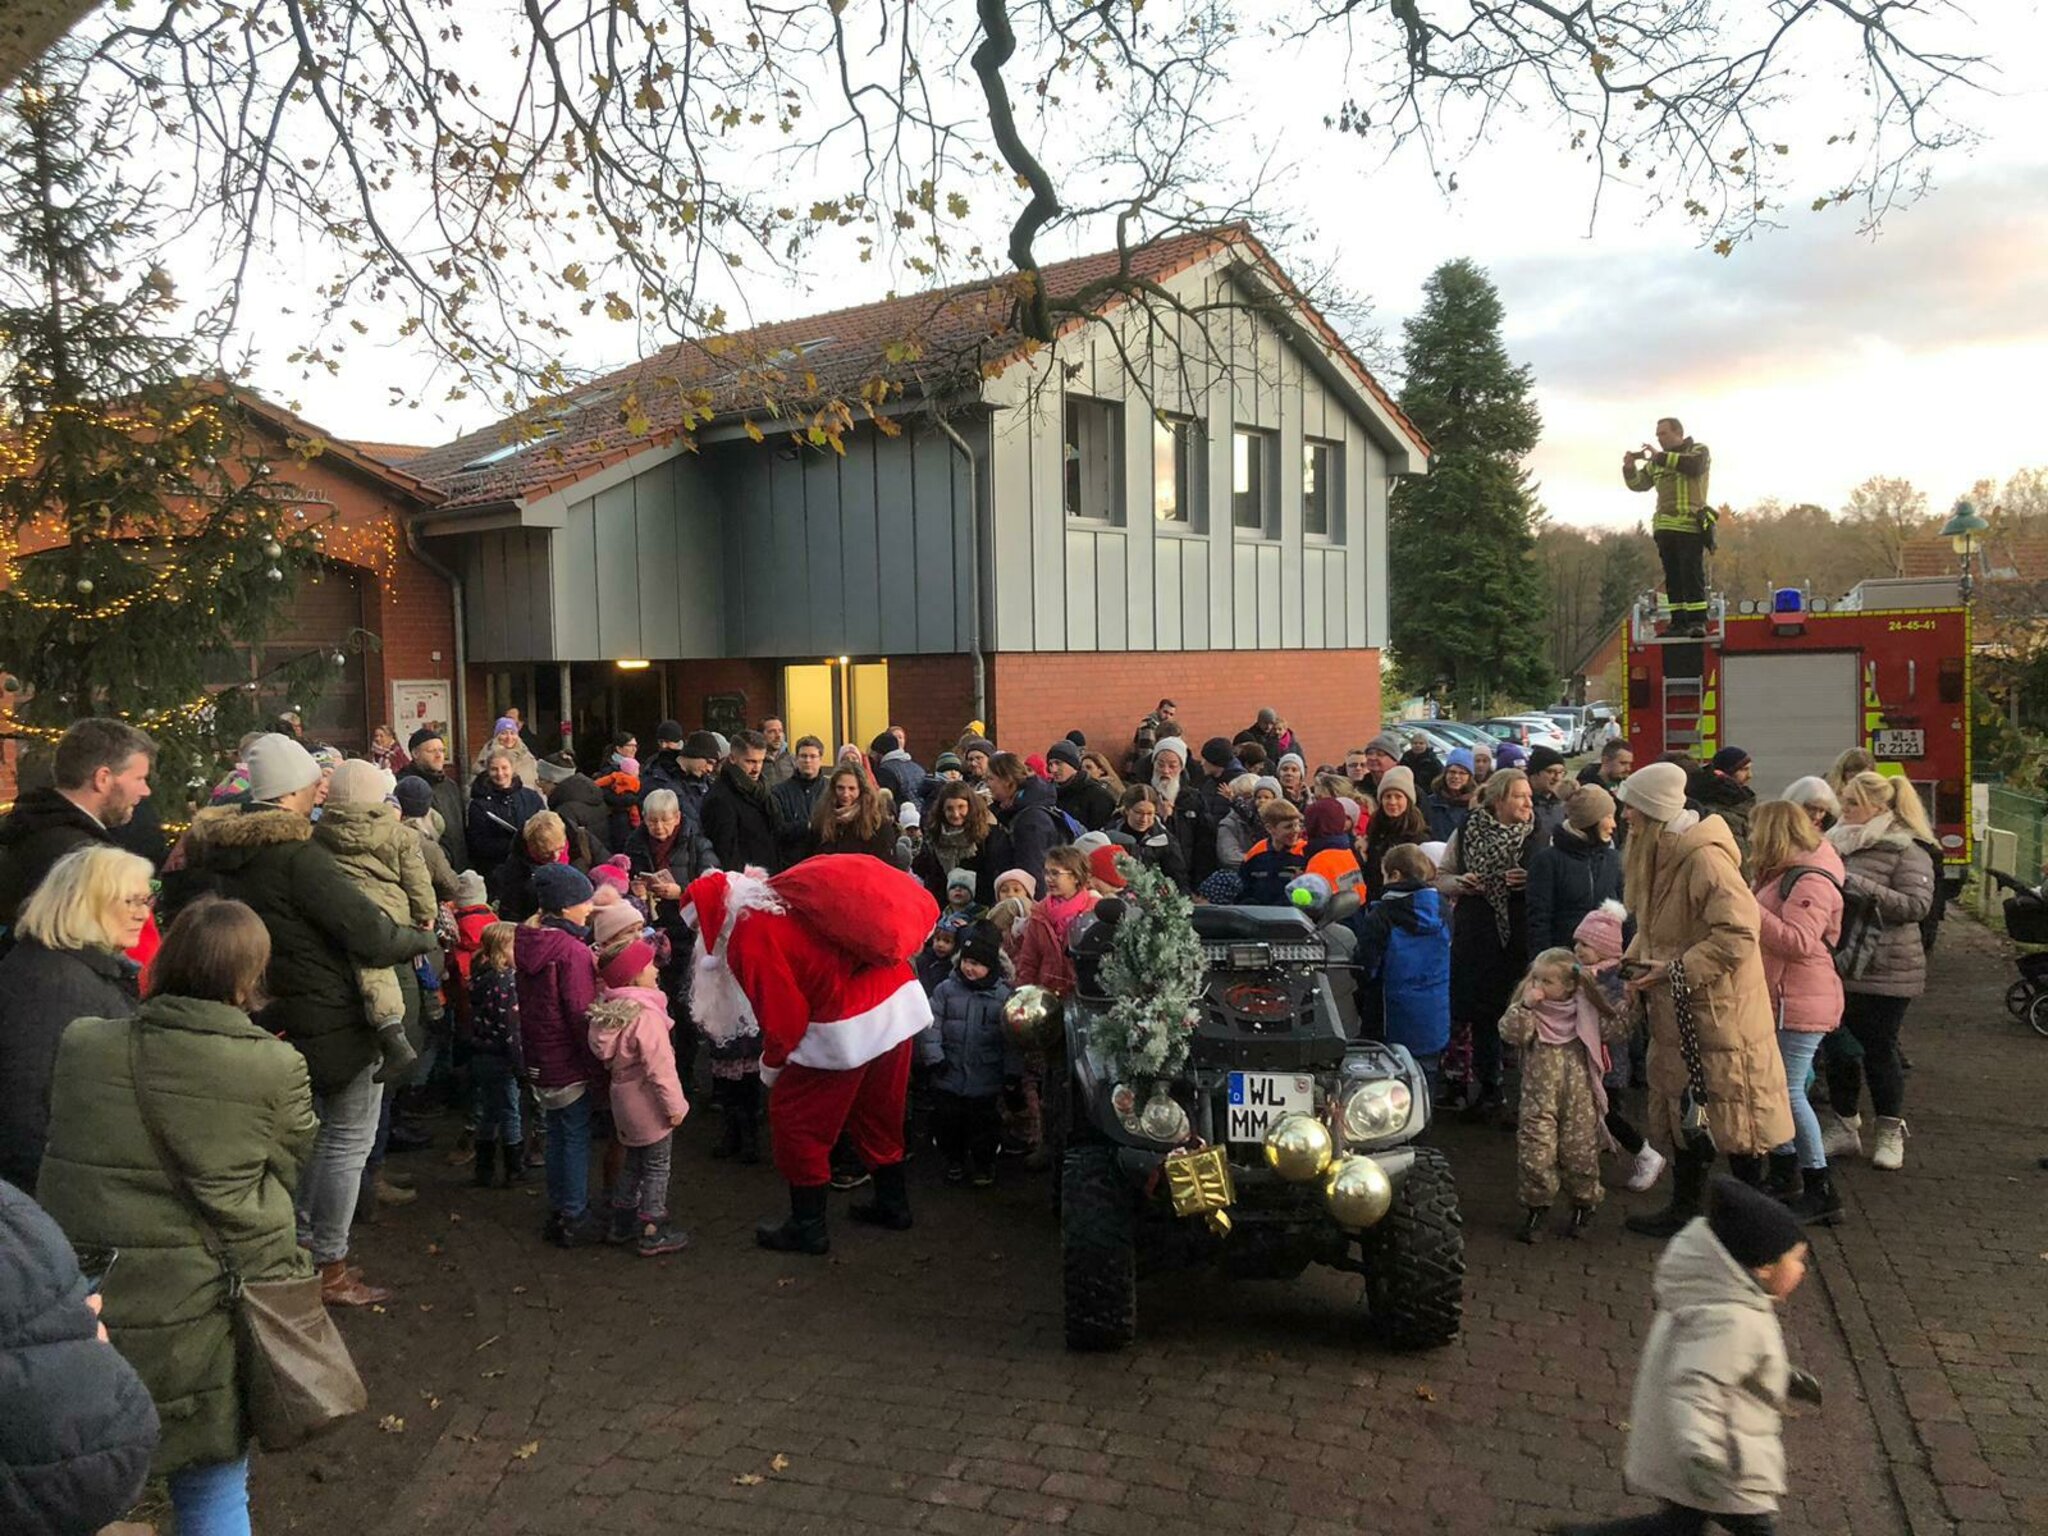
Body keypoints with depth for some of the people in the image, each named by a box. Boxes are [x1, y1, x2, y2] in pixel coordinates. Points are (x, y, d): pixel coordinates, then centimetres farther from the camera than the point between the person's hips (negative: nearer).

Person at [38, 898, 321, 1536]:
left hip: (77, 1307, 3)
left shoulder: (79, 1046, -6)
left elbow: (51, 1141, 9)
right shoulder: (276, 1067, -15)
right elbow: (286, 1174, -2)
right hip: (202, 1312, -2)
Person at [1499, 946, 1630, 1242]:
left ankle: (1583, 1206, 27)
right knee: (1535, 1153, -5)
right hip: (1539, 1098, -1)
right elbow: (1510, 1033, -18)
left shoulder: (1585, 1011, 3)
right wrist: (1525, 1006, -26)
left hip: (1579, 1098, 1)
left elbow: (1617, 1033, 4)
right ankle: (1536, 1209, 11)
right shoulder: (1529, 1011, -2)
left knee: (1579, 1152, 7)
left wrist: (1626, 1007, -8)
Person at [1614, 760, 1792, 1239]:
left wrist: (1673, 971, -23)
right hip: (1678, 1012, 9)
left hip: (1719, 1009, -9)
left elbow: (1737, 935, -27)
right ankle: (1684, 1208, 30)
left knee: (1730, 1113, 2)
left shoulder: (1704, 858, -23)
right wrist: (1635, 957, 1)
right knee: (1684, 1109, 18)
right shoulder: (1659, 855, 6)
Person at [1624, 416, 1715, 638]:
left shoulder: (1698, 450, 4)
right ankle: (1679, 622, 8)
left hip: (1690, 526, -6)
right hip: (1664, 527, 6)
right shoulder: (1657, 462, 20)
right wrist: (1629, 467, 0)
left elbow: (1693, 465, -18)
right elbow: (1638, 484, 19)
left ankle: (1697, 622, -9)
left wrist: (1661, 457, -17)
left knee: (1692, 574, -10)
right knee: (1672, 578, 5)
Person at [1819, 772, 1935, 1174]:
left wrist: (1857, 885, -26)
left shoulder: (1906, 851, -10)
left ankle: (1891, 1135, 20)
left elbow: (1917, 904, -22)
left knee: (1878, 1050, 3)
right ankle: (1845, 1128, 24)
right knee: (1838, 1048, 10)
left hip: (1885, 971, -6)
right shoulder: (1842, 844, 9)